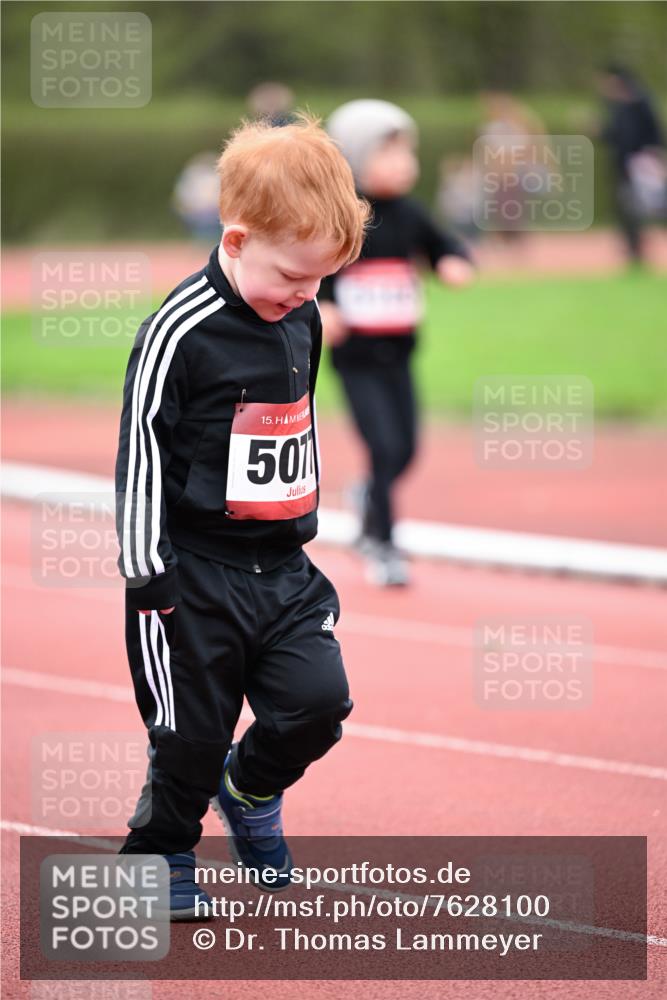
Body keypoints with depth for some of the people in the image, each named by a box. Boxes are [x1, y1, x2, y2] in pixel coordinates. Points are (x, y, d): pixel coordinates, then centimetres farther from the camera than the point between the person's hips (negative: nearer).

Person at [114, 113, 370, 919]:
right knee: (192, 732, 3)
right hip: (198, 572, -6)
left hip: (284, 566, 6)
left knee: (319, 699, -4)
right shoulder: (179, 335, -17)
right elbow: (140, 455, -14)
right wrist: (146, 577, -15)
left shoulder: (301, 321, 5)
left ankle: (250, 789, 26)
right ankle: (158, 853, 26)